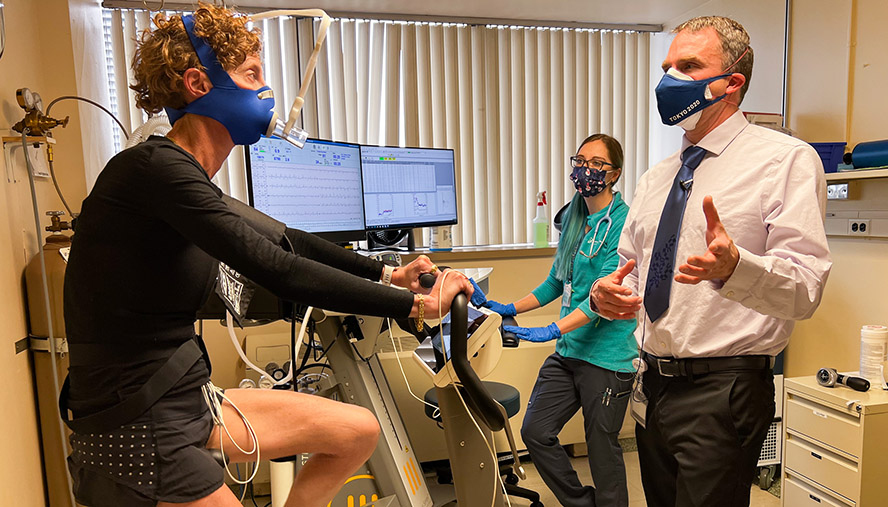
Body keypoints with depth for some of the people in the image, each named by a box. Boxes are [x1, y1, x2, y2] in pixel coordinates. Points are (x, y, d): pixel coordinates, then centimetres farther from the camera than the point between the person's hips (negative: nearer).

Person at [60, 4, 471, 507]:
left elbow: (281, 238, 12)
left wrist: (387, 273, 7)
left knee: (359, 431, 6)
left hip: (189, 402, 8)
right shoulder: (154, 169, -21)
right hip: (137, 432, -8)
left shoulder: (192, 181, 8)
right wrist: (417, 304, -22)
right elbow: (279, 271, -28)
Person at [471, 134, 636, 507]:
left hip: (606, 355, -7)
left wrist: (553, 330, -28)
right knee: (535, 432, 8)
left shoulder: (623, 222, -11)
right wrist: (507, 309, 12)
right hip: (567, 351, 7)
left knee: (602, 448, 7)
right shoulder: (573, 218, 11)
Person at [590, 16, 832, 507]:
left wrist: (732, 267, -38)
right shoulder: (655, 179, 11)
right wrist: (603, 293, -8)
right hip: (651, 387, 7)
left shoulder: (785, 159, -9)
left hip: (723, 392, -6)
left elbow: (805, 288, -18)